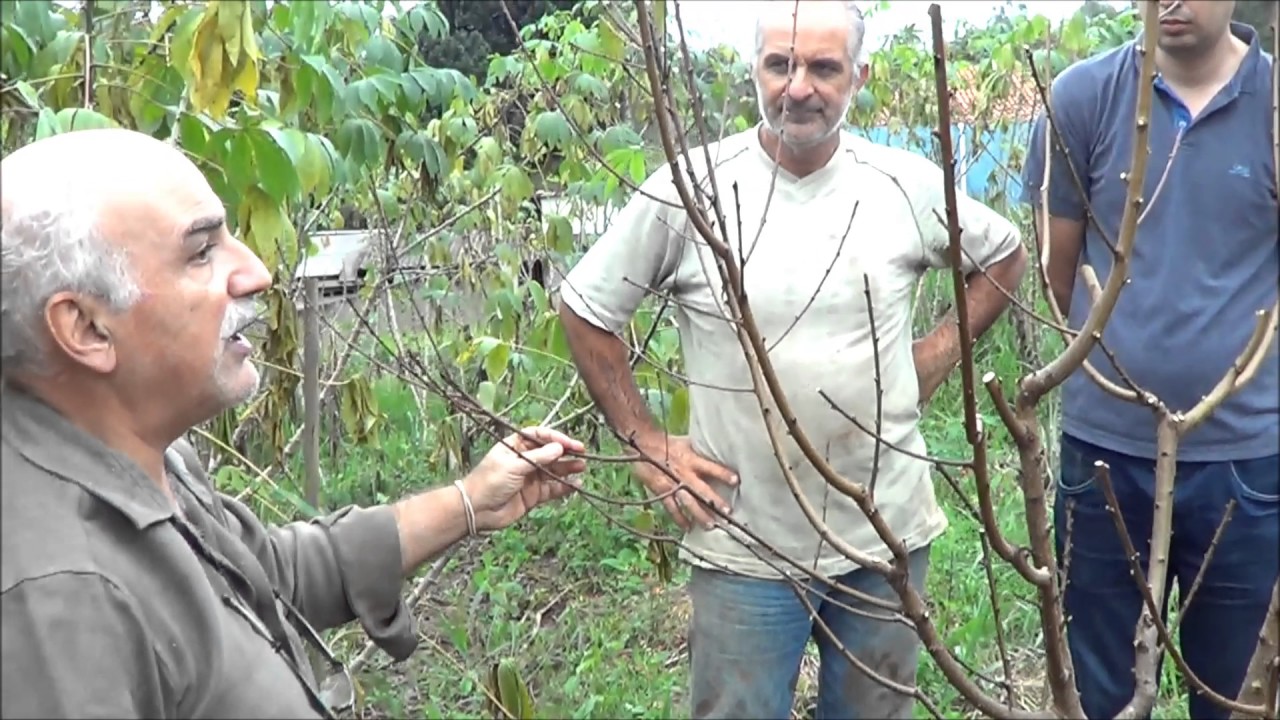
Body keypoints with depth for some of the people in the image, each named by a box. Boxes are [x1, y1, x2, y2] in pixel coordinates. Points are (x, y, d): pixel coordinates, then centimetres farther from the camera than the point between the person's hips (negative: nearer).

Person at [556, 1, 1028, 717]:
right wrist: (648, 444, -4)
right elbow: (585, 312, -1)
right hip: (743, 547, -2)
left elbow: (1005, 255, 15)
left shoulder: (909, 185, -4)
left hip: (887, 534, 3)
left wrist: (939, 355, 3)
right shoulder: (686, 190, -10)